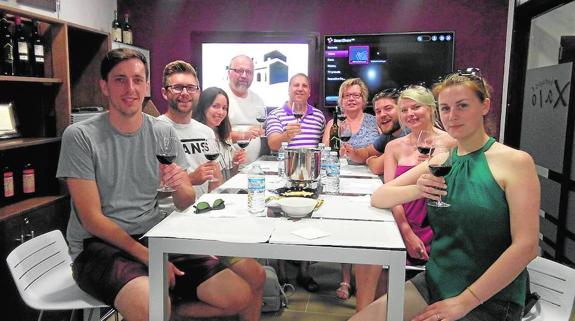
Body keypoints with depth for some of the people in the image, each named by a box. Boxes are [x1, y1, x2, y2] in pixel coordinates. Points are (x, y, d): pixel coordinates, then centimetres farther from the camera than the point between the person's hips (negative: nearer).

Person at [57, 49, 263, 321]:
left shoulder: (164, 132, 4)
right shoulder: (79, 136, -8)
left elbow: (186, 205, 6)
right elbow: (92, 219, -10)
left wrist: (180, 186, -18)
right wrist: (147, 256, -18)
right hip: (99, 245, -4)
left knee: (239, 297, -6)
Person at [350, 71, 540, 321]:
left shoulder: (515, 161, -8)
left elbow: (526, 245, -15)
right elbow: (377, 198, 4)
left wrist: (465, 301, -17)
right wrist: (416, 190, -16)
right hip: (433, 283, 5)